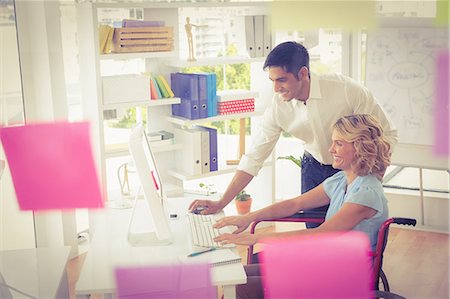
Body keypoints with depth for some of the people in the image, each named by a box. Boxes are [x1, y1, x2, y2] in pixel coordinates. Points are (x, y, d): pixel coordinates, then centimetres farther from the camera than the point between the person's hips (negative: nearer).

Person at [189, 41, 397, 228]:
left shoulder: (347, 89, -28)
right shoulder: (278, 107, -18)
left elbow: (387, 134, -17)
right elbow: (254, 158, -12)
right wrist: (221, 203, -16)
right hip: (314, 168, 3)